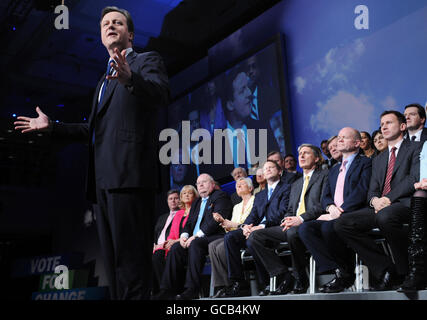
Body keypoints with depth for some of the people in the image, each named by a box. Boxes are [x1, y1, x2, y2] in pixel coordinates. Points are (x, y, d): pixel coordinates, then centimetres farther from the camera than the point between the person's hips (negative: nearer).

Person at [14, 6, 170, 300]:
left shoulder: (146, 61, 6)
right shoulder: (105, 79, 30)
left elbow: (161, 93, -16)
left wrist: (130, 79, -35)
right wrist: (51, 126, 28)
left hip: (128, 174, -9)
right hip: (103, 179, 9)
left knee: (131, 261, -12)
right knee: (113, 261, 10)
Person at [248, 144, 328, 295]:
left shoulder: (324, 175, 8)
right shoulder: (296, 184, 30)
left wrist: (301, 218, -19)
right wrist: (287, 219, -1)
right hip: (291, 225, 7)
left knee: (293, 232, -40)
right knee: (255, 237, -12)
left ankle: (300, 279, -17)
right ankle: (284, 277, -13)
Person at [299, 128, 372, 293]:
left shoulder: (365, 163, 6)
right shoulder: (333, 170, 29)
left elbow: (362, 192, -9)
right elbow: (325, 196, 19)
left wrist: (340, 211, -16)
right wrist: (330, 207, -5)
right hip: (333, 216, 7)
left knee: (328, 227, -35)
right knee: (305, 228, -21)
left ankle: (346, 273, -13)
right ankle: (338, 270, -21)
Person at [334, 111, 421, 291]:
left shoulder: (415, 149, 9)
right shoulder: (378, 160, 28)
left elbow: (414, 178, -7)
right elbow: (372, 190, 18)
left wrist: (388, 199, -16)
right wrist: (374, 200, -7)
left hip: (405, 204, -6)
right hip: (379, 208, 6)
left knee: (385, 216, -40)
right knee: (342, 224, -16)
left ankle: (406, 273, -18)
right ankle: (385, 270, -12)